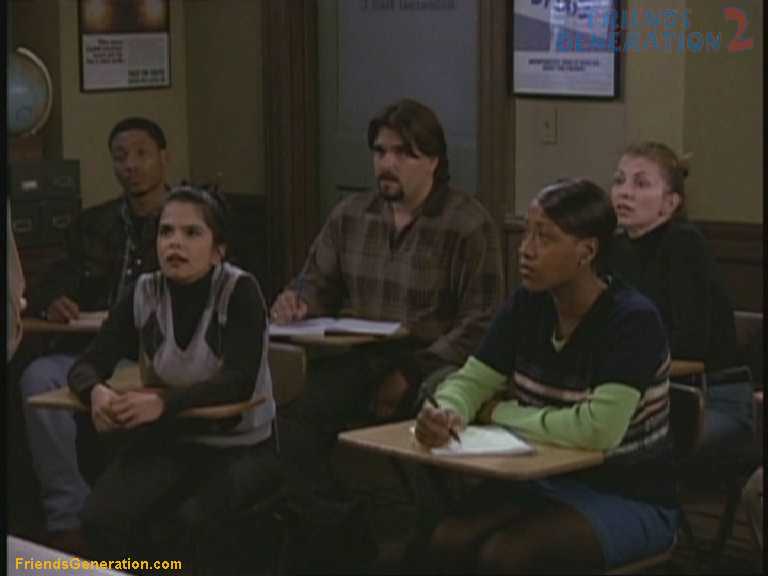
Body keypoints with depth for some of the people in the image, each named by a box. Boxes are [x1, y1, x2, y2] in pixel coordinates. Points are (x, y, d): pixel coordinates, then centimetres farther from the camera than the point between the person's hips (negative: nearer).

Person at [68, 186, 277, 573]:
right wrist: (97, 393, -30)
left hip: (238, 445, -3)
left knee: (196, 519, -33)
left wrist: (163, 402, -40)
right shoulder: (143, 295, -2)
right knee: (102, 519, -23)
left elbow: (239, 382, -24)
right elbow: (87, 365, -5)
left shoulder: (240, 293, -14)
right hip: (164, 441, 3)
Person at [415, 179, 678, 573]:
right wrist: (445, 414, -25)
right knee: (447, 542, -21)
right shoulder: (526, 305, -1)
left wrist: (501, 414, -17)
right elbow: (470, 382, 1)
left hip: (629, 499, -5)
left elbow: (598, 429, -31)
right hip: (546, 481, 5)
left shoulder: (633, 321, -21)